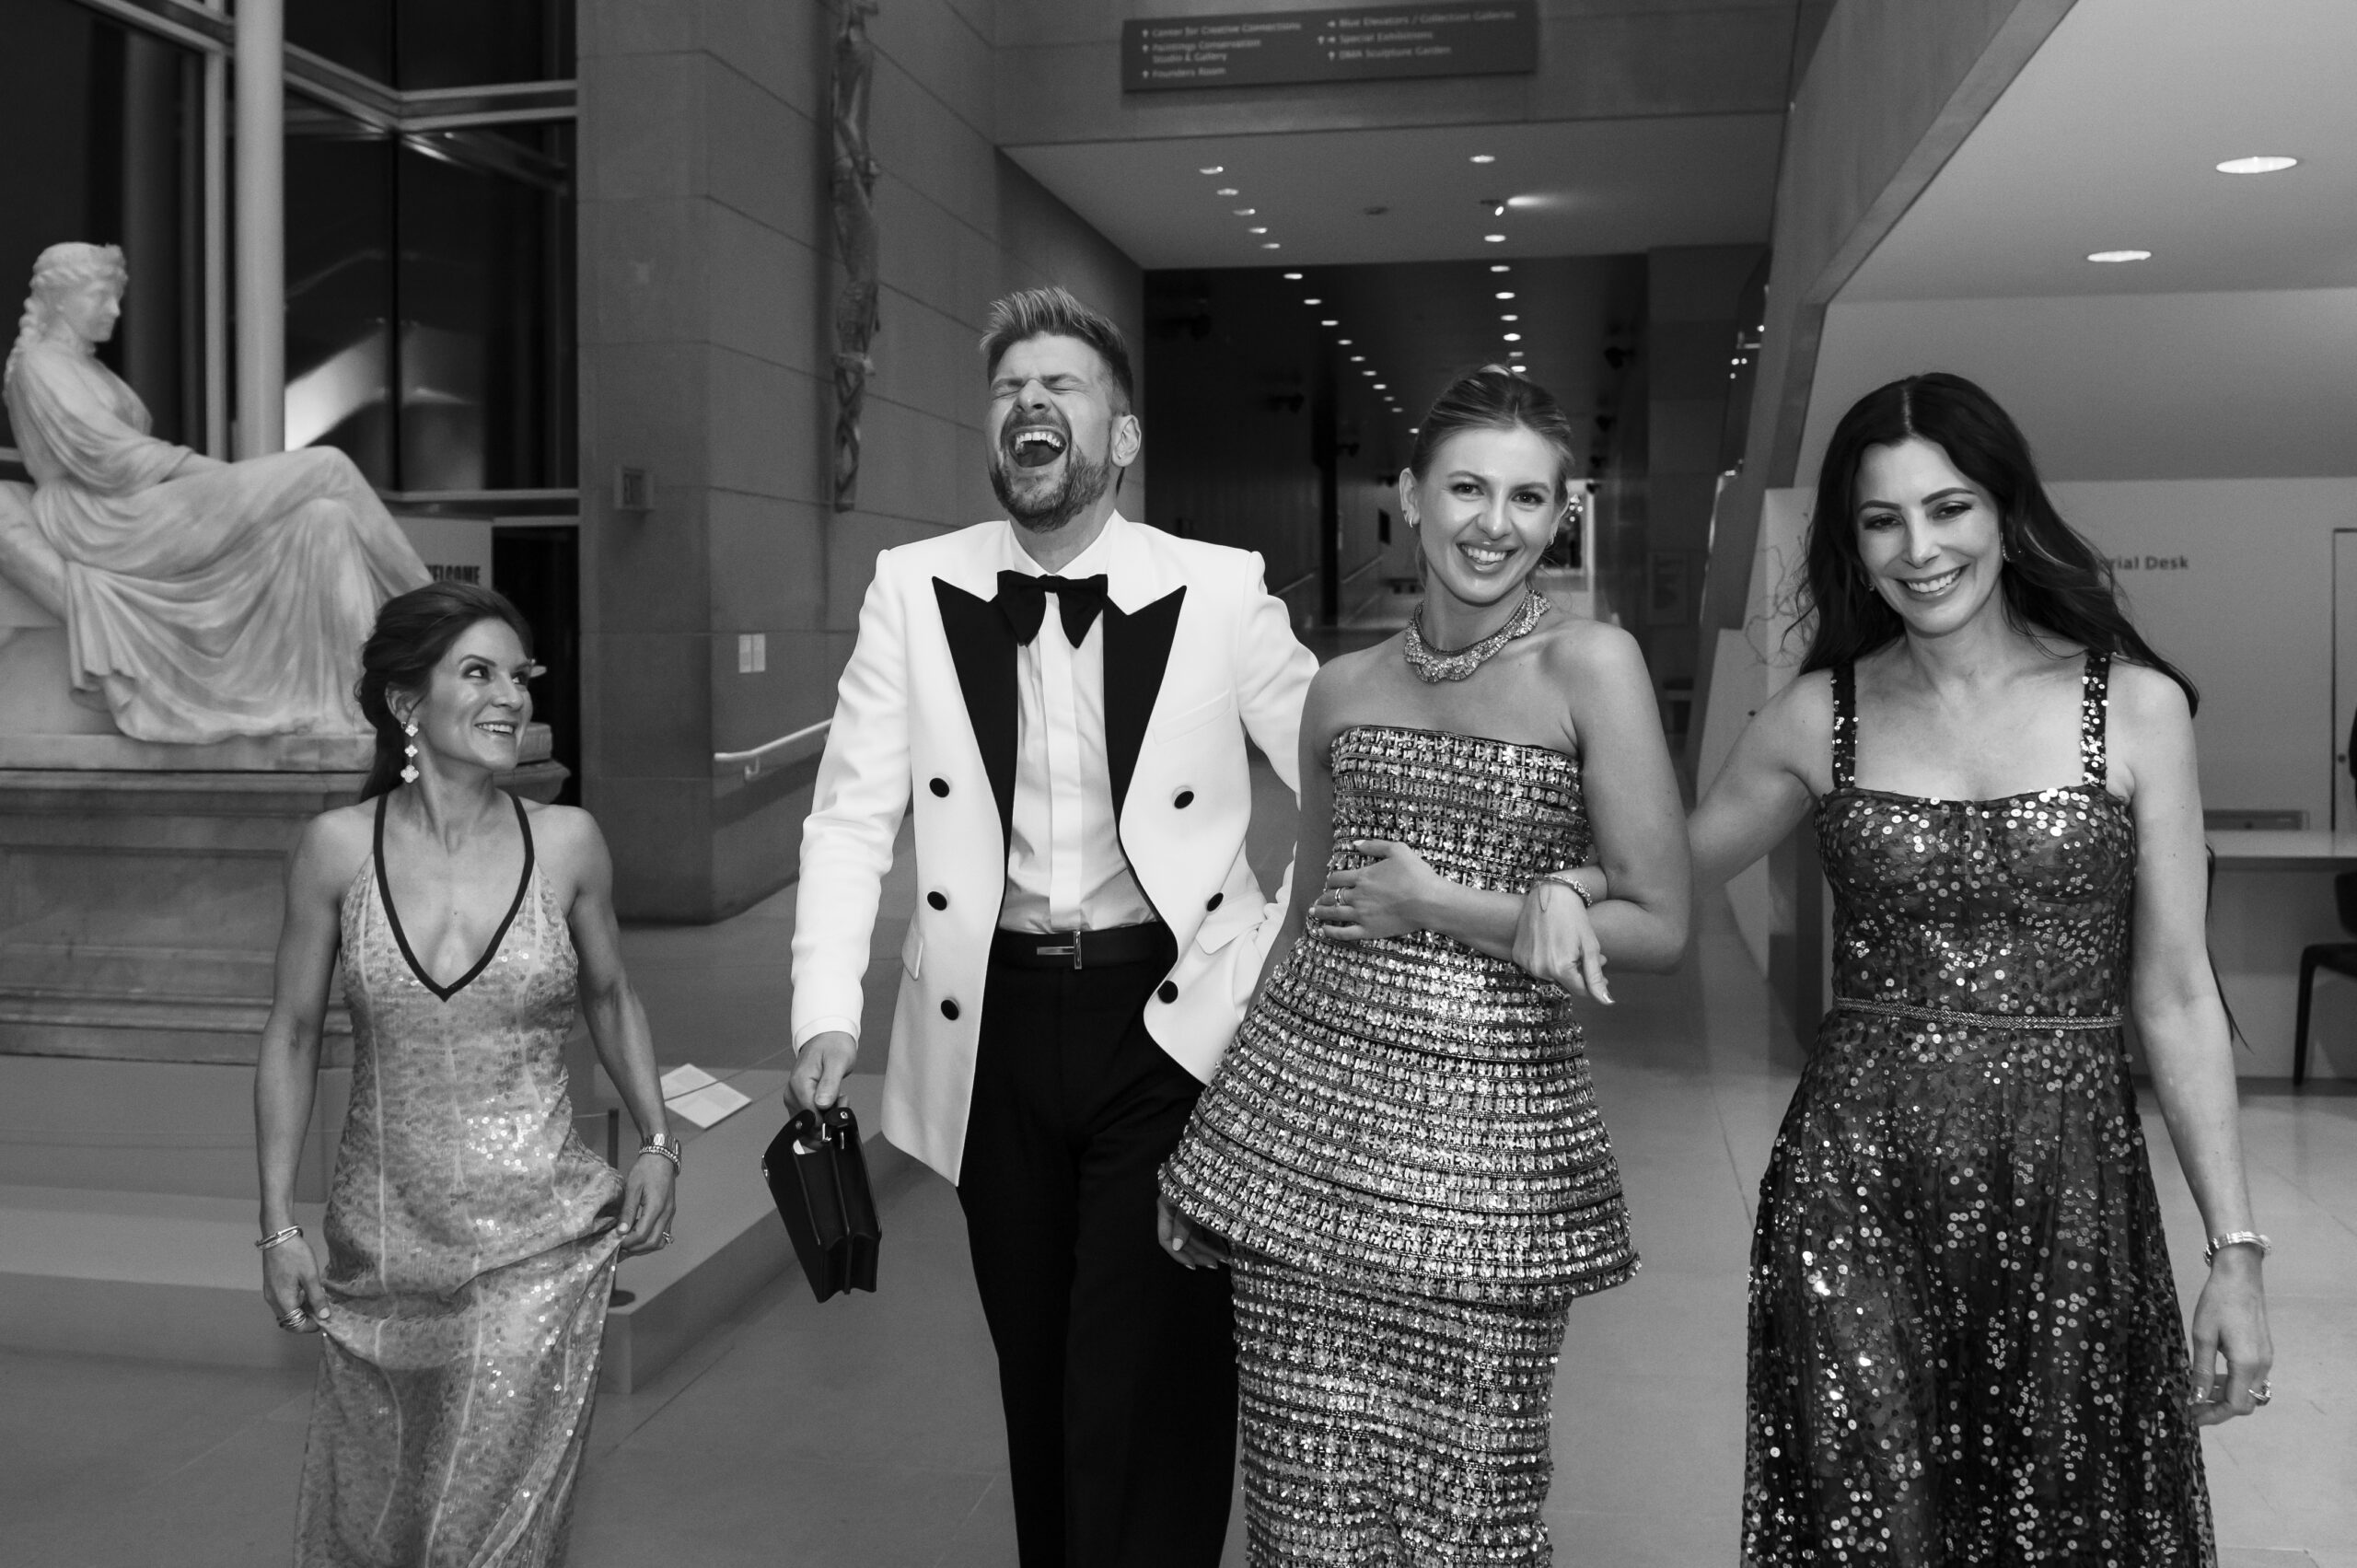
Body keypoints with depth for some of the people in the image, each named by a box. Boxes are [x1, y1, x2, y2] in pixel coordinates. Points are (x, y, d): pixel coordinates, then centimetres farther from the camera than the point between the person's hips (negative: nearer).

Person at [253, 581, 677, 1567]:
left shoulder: (567, 842, -5)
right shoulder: (338, 848, -6)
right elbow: (292, 1034, 2)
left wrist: (656, 1143, 1)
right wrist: (278, 1226, 0)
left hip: (539, 1239, -1)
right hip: (383, 1242, 1)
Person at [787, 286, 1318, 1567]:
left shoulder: (1221, 592, -5)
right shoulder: (913, 589, 0)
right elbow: (851, 815, -1)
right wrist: (826, 1013, -11)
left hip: (1170, 1023, -2)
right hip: (996, 1026, 3)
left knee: (1150, 1381, -1)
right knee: (1033, 1367, 17)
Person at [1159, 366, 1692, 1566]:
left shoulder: (1591, 665, -4)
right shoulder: (1343, 688, 9)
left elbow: (1658, 927, -7)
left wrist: (1440, 907, -8)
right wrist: (1294, 1052, 13)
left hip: (1488, 1129, -3)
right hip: (1302, 1112, 3)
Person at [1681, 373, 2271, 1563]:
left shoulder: (2137, 706, -1)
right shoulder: (1817, 716, 1)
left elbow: (2175, 998, 1)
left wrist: (2234, 1250, 0)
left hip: (2067, 1187, 0)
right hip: (1855, 1186, 0)